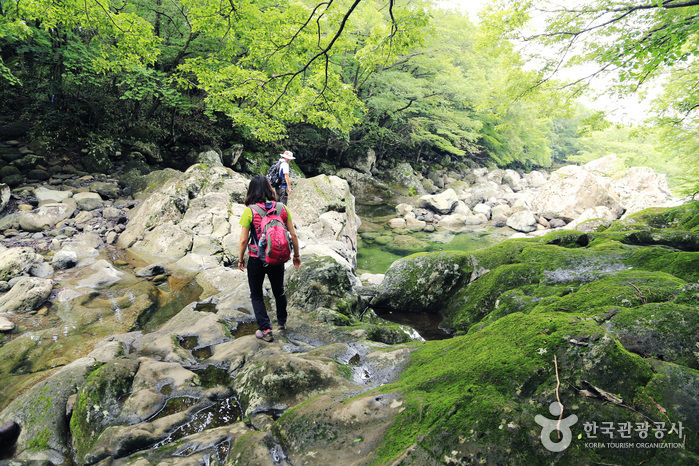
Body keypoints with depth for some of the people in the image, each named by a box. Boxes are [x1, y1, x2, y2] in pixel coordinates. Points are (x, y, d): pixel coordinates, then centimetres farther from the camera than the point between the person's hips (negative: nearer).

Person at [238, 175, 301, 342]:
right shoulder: (282, 208, -5)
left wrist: (240, 259, 4)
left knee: (256, 295, 16)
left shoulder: (249, 211, -13)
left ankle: (265, 330, 13)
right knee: (279, 291, 24)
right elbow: (293, 235, -2)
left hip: (256, 260, -3)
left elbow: (243, 240, -12)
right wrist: (296, 255, 11)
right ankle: (282, 322, 44)